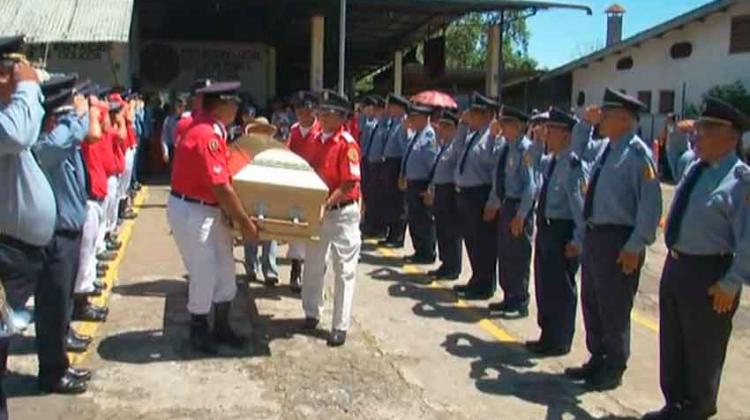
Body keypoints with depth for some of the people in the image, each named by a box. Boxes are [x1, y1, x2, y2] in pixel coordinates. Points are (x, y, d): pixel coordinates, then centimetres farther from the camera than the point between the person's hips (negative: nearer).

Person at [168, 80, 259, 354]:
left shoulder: (211, 130, 6)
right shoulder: (206, 136, -25)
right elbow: (222, 188, -25)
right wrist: (246, 223, -18)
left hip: (210, 209, 10)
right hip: (190, 212, -10)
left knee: (225, 267, 13)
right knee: (204, 272, 1)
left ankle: (221, 327, 27)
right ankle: (198, 331, 21)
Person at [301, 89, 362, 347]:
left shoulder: (347, 144, -17)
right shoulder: (318, 139, 5)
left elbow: (350, 183, -21)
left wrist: (328, 202, -26)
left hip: (342, 212, -7)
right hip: (318, 210, 8)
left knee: (344, 270, 2)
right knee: (313, 265, 18)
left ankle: (341, 326, 10)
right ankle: (312, 314, 35)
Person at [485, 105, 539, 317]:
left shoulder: (525, 149, -16)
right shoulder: (507, 148, 10)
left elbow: (530, 185, -19)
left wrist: (520, 215, -21)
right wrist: (493, 203, 17)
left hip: (519, 205, -9)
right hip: (506, 204, 9)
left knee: (518, 255, 0)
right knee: (504, 253, 14)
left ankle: (520, 303, 12)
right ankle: (509, 297, 26)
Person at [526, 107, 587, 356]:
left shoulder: (573, 164, -18)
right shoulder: (548, 161, 8)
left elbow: (580, 204, -20)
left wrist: (578, 239, -21)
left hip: (563, 230, -9)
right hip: (546, 226, 9)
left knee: (560, 288, 3)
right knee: (543, 283, 17)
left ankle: (559, 342, 17)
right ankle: (548, 335, 32)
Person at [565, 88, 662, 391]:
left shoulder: (637, 154, -16)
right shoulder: (606, 149, 9)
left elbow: (651, 204, -19)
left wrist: (635, 246, -19)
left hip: (618, 240, -8)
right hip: (594, 234, 8)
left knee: (613, 308, 5)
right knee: (591, 303, 18)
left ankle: (613, 369, 23)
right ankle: (597, 360, 34)